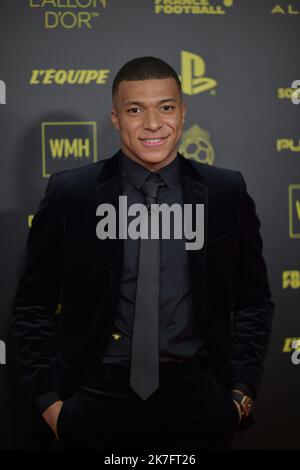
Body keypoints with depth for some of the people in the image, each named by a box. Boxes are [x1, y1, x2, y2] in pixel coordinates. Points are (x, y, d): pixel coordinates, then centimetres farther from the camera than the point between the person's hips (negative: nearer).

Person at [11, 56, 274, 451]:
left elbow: (253, 302, 7)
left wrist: (242, 392, 0)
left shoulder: (227, 192, 1)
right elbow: (33, 307, 2)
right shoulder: (68, 193, -3)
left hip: (195, 399, 1)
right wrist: (47, 400, -5)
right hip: (93, 399, -1)